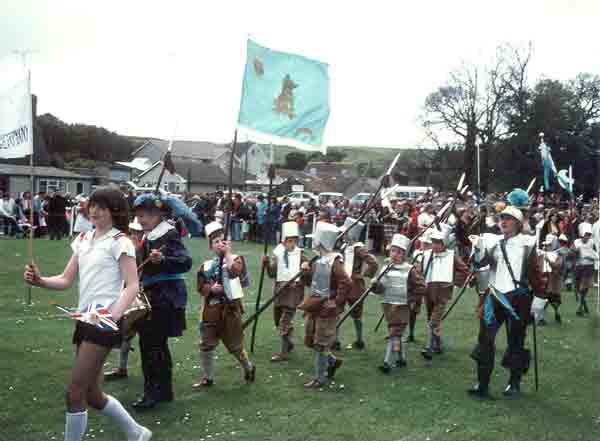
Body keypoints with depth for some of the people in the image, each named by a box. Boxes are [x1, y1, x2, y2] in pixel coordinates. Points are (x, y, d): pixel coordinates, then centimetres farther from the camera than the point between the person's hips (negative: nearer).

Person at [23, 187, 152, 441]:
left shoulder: (119, 241, -7)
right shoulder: (83, 240, 14)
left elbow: (132, 286, -12)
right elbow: (65, 281, 12)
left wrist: (113, 316, -26)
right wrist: (40, 281, -8)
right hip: (85, 319, 8)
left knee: (75, 393, -8)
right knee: (91, 394, 13)